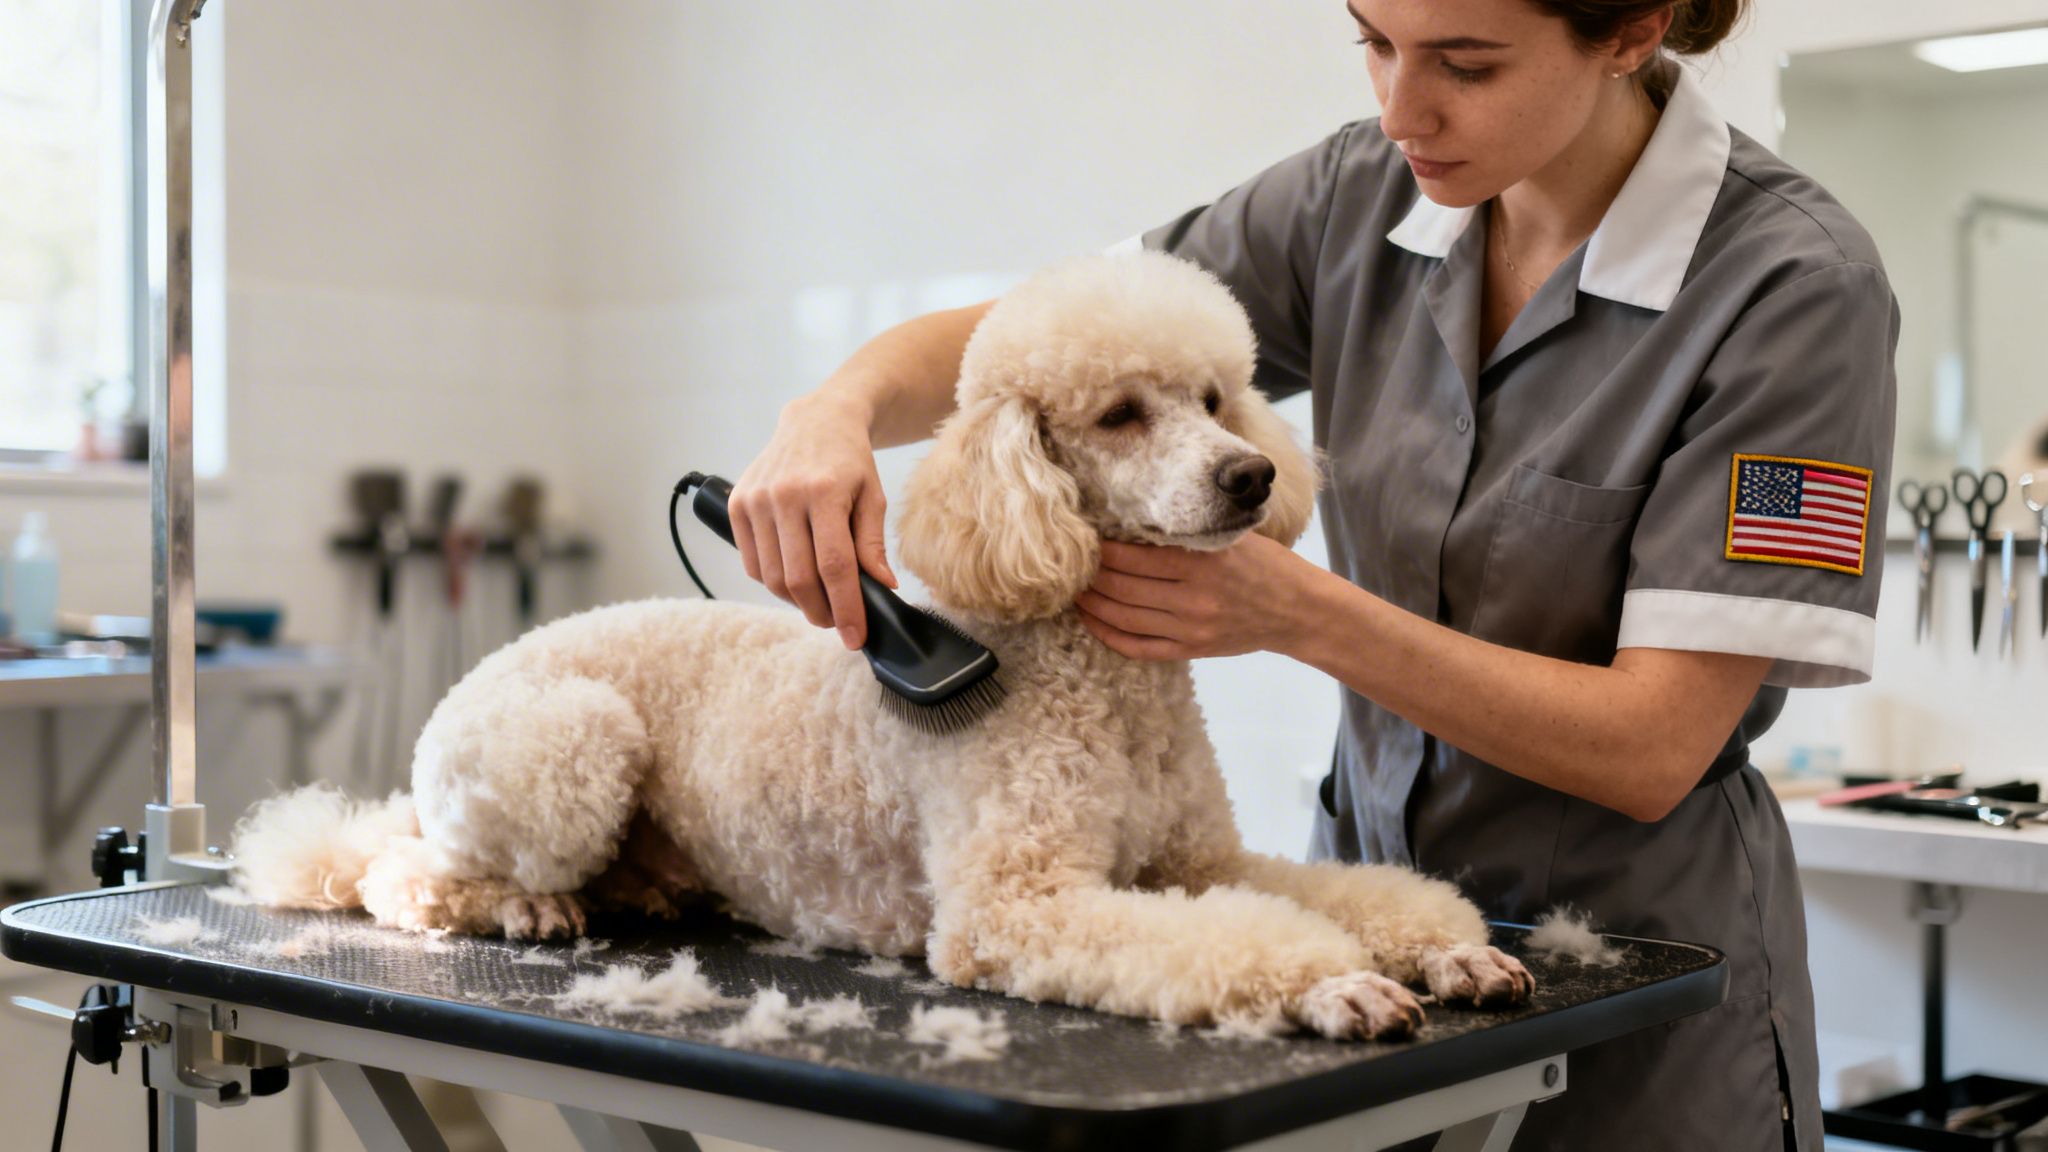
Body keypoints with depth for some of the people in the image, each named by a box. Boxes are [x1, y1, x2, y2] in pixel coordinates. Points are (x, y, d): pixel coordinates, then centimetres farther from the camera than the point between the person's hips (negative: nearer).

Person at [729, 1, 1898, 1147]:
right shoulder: (1361, 196, -6)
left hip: (1639, 971, -4)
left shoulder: (1795, 283, -20)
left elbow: (1652, 752, -22)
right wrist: (835, 409, -24)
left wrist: (1301, 611, -28)